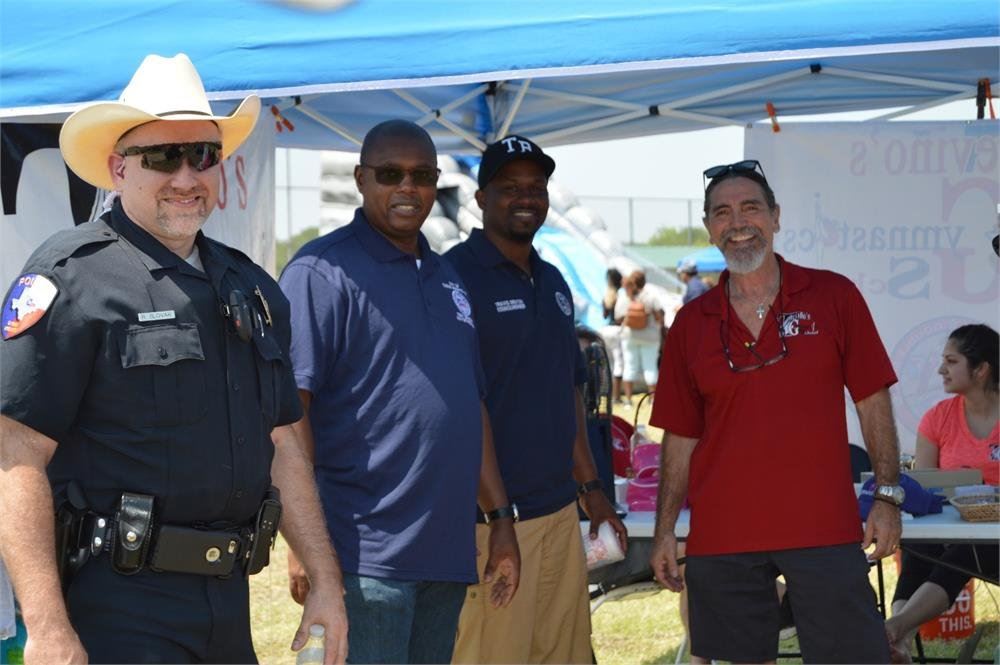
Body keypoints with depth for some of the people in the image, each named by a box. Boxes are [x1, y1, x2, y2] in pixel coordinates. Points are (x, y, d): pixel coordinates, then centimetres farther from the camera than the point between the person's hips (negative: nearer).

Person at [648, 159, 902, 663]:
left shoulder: (833, 297, 2)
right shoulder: (690, 324, 7)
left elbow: (872, 401, 3)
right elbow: (680, 436, 11)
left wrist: (888, 495, -3)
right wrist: (664, 531, 6)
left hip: (824, 529, -2)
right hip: (721, 538, 2)